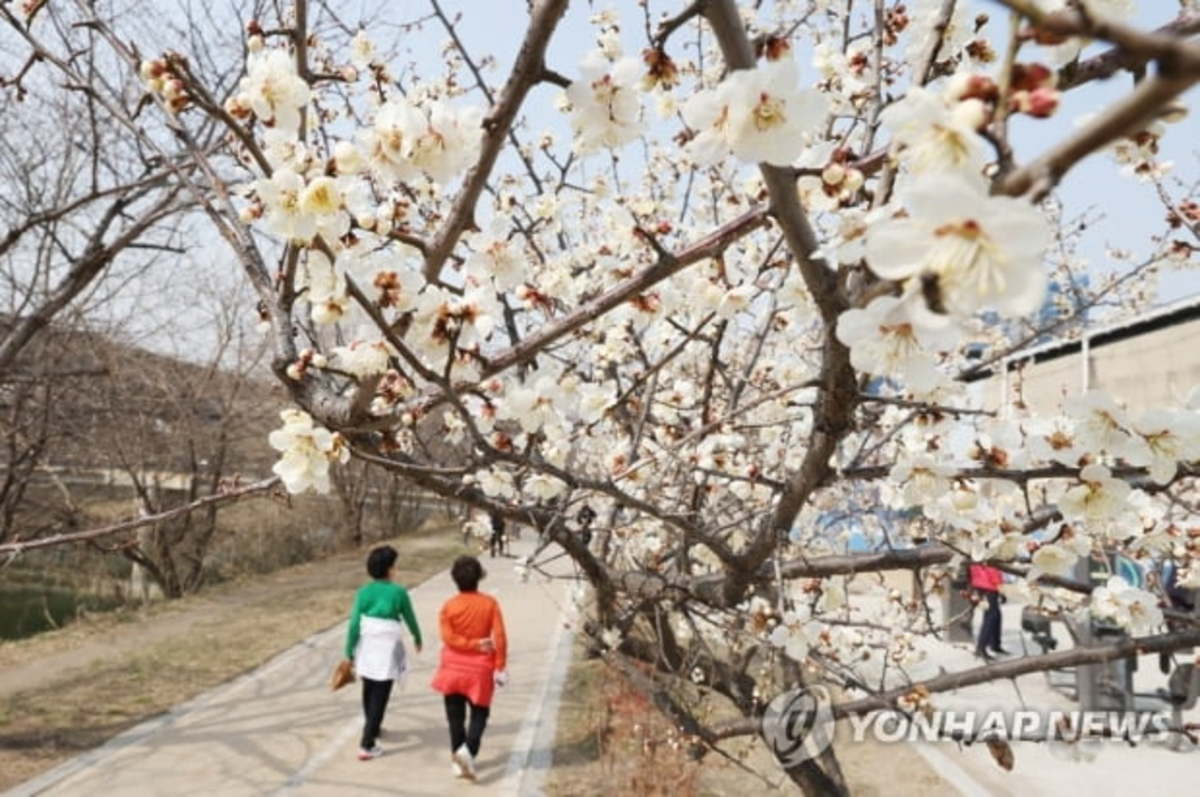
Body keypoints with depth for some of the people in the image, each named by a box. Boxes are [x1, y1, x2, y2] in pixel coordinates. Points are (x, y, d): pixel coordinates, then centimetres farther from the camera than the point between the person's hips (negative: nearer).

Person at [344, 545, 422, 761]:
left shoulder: (364, 592, -4)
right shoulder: (398, 592, -12)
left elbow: (354, 624, -5)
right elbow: (410, 619, 1)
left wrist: (349, 652, 3)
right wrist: (417, 638, 19)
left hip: (366, 651, 4)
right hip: (387, 652, -4)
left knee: (368, 692, 24)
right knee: (379, 697, 2)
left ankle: (372, 729, 46)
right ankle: (367, 745, -2)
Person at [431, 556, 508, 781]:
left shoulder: (449, 606, -7)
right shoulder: (490, 604, -8)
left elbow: (448, 637, -15)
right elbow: (499, 637, -11)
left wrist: (474, 644, -11)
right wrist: (500, 666, -6)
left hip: (453, 669, 1)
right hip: (480, 669, 0)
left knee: (455, 715, 12)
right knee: (479, 713, 12)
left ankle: (458, 759, 17)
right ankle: (468, 749, -10)